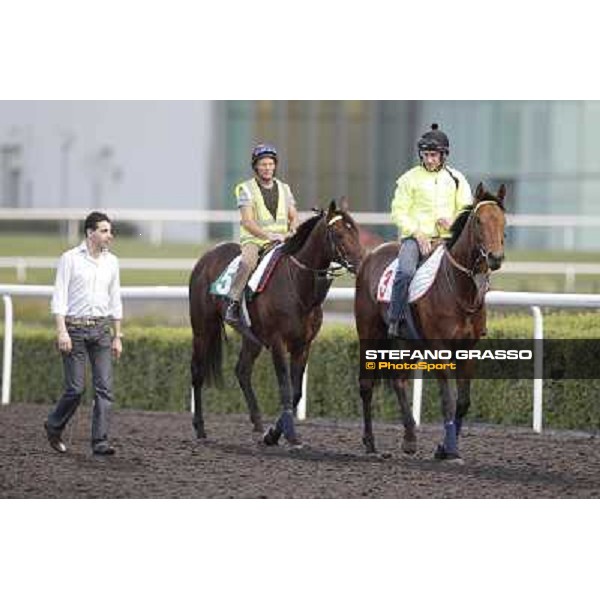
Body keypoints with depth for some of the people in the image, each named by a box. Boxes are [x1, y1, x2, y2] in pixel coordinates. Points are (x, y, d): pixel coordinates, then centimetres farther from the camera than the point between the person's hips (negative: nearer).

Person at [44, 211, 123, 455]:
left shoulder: (111, 261, 10)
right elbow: (59, 297, -8)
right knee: (75, 389, -4)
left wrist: (117, 337, 12)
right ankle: (54, 426, 21)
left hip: (101, 329, 4)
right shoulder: (70, 259, -4)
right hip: (75, 329, -4)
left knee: (104, 387, -5)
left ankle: (100, 441, -5)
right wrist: (62, 331, -17)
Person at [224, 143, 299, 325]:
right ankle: (233, 304, -31)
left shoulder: (284, 189, 15)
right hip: (254, 239, -5)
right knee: (248, 263, -34)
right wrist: (268, 235, -22)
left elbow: (294, 217, 15)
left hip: (282, 240, 5)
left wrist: (291, 232, -8)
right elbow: (247, 222, -9)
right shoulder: (246, 189, 0)